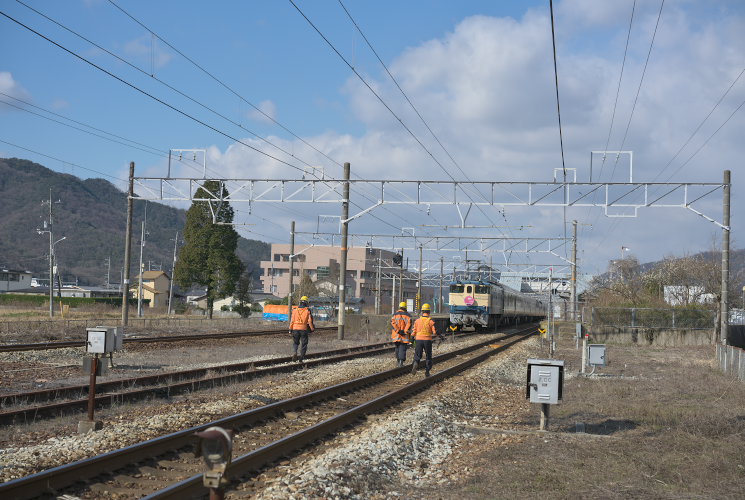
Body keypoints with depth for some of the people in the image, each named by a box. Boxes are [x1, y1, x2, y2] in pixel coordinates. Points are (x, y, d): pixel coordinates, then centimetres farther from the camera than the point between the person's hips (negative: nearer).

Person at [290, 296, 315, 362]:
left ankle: (294, 353, -9)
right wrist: (312, 329, 5)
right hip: (304, 329, -2)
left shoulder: (295, 310, 1)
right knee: (303, 344, 9)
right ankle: (301, 358, 7)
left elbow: (292, 320, 0)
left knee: (295, 343, 17)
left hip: (295, 328, 2)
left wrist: (290, 329, 5)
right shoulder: (308, 311, -4)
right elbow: (310, 321, -5)